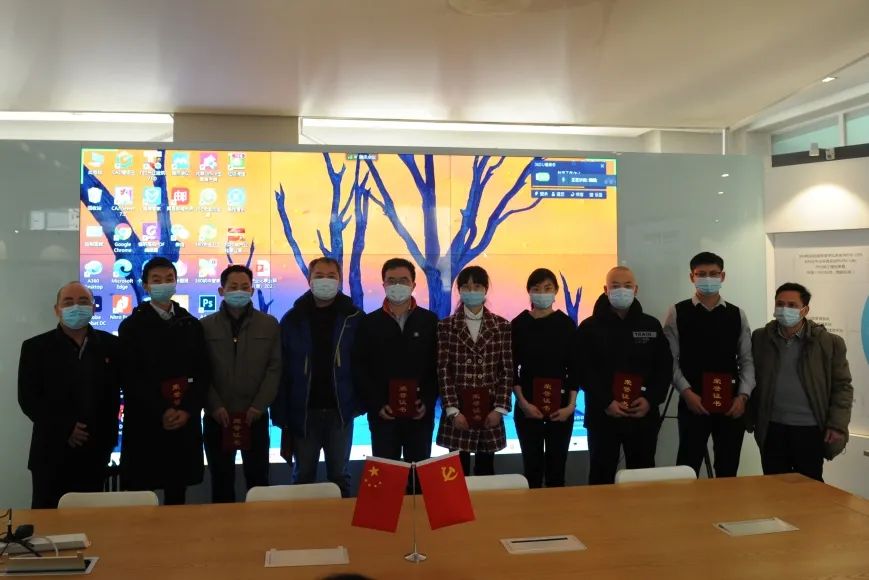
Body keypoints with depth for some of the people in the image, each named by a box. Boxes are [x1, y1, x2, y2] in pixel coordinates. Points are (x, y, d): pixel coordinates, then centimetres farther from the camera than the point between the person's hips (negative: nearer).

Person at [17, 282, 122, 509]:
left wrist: (108, 436, 0)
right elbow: (27, 399, -5)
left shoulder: (109, 345, 5)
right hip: (52, 453, -2)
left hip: (95, 452, 2)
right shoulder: (35, 347, -1)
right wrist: (65, 429, -12)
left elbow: (114, 392, 8)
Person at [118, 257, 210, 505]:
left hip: (185, 422, 3)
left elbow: (203, 374, 6)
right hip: (145, 422, -2)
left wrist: (188, 410, -8)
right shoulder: (131, 326, 2)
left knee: (177, 491, 8)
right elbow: (130, 378, -6)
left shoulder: (192, 325, 11)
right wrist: (161, 412, -14)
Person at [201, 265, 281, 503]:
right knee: (221, 481, 10)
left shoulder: (269, 324, 5)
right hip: (218, 417, 0)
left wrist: (259, 405, -9)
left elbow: (274, 368, 0)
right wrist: (215, 406, -10)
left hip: (255, 416, 0)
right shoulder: (206, 326, 4)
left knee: (258, 478, 8)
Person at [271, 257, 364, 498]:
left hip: (340, 411, 0)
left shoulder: (354, 318, -2)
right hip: (303, 412, 1)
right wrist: (282, 416, -5)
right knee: (303, 477, 13)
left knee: (340, 476, 11)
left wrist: (359, 403, -8)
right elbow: (282, 371, -2)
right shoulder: (293, 319, -1)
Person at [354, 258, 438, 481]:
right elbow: (361, 370, 0)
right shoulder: (369, 323, 3)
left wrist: (427, 402, -9)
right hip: (383, 414, 0)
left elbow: (437, 366, 2)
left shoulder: (430, 321, 4)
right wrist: (377, 405, -9)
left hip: (420, 413, 0)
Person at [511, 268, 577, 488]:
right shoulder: (518, 324, 0)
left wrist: (571, 405, -7)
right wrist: (523, 402, -9)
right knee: (532, 465, 3)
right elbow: (512, 368, 0)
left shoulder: (566, 324, 1)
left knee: (557, 465, 6)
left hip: (560, 405, 1)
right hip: (528, 405, 0)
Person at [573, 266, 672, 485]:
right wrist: (605, 402, -15)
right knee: (602, 475, 5)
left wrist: (651, 399, -8)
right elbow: (580, 370, -7)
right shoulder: (589, 327, -1)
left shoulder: (651, 325, 7)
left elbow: (665, 367, 6)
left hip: (644, 416, 2)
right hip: (602, 416, -2)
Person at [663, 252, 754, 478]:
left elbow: (747, 361, 7)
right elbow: (670, 360, -3)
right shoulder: (677, 313, 0)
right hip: (693, 402, -3)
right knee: (688, 468, 2)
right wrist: (686, 392, -14)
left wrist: (743, 395, -6)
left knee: (728, 470, 12)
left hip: (732, 404, 3)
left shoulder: (737, 315, 9)